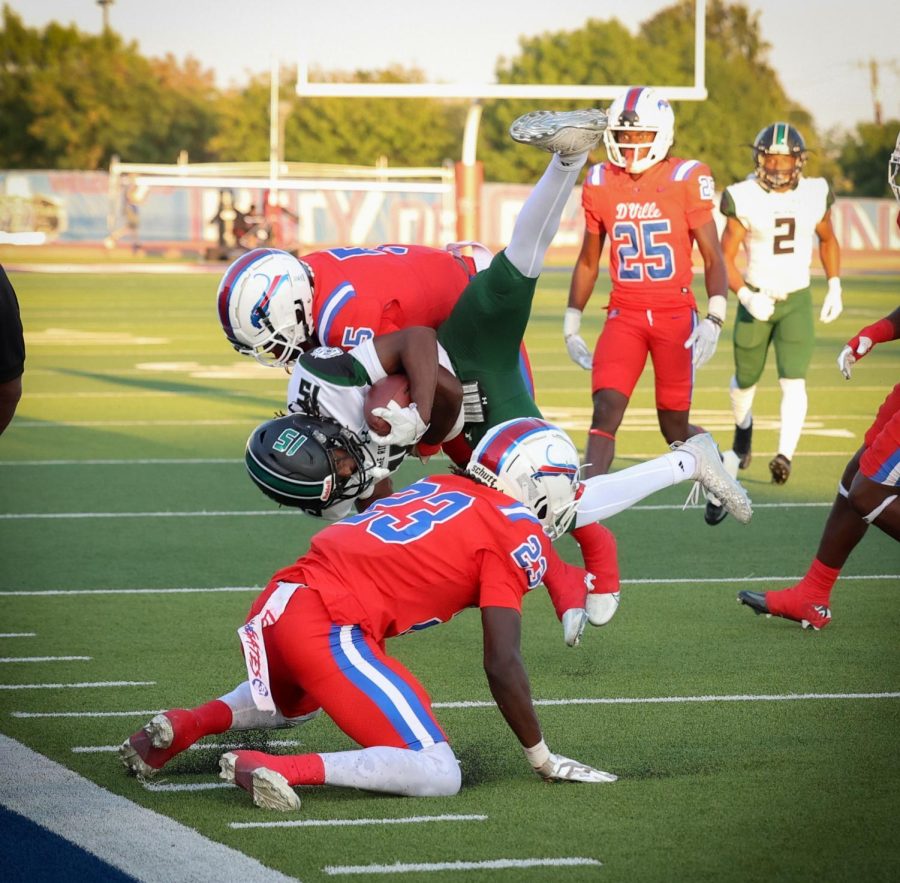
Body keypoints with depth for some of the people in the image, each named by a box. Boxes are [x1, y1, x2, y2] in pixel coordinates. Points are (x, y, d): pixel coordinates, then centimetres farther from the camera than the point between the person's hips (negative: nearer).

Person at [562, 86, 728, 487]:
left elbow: (713, 257, -3)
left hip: (676, 314, -2)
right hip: (624, 315, 2)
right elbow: (588, 260, 16)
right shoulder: (601, 184, 4)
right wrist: (572, 324, 14)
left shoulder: (685, 180, -6)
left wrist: (714, 319, -14)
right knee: (605, 411, -17)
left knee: (676, 430, 7)